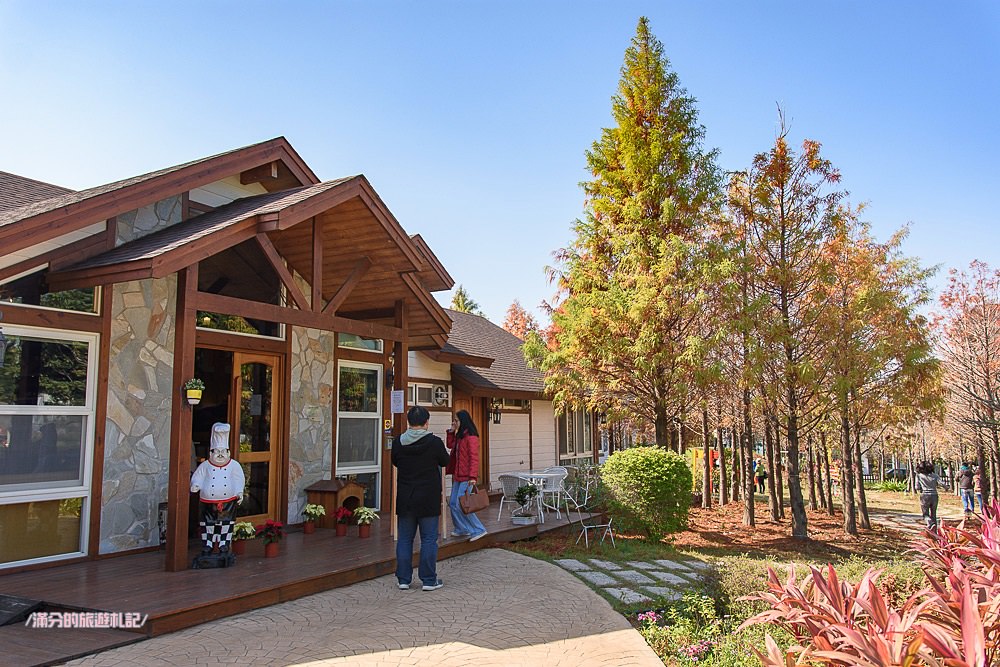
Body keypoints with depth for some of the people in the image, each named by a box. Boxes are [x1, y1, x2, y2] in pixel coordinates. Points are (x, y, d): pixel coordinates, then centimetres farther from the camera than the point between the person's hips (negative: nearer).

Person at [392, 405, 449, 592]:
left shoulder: (398, 442, -4)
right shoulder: (434, 442, -13)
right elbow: (445, 461, 3)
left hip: (405, 499, 3)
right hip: (428, 499, -3)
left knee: (404, 539, 11)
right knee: (429, 539, 6)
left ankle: (403, 579, 16)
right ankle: (429, 580, 10)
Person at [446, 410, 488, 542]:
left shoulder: (471, 437, -16)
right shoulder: (459, 436, 13)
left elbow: (474, 457, -21)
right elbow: (450, 446, 21)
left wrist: (473, 476, -26)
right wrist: (451, 432, 9)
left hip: (466, 477, -10)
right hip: (458, 476, 10)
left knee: (461, 505, -9)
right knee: (453, 503, 12)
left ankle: (479, 530, 0)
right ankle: (461, 529, 26)